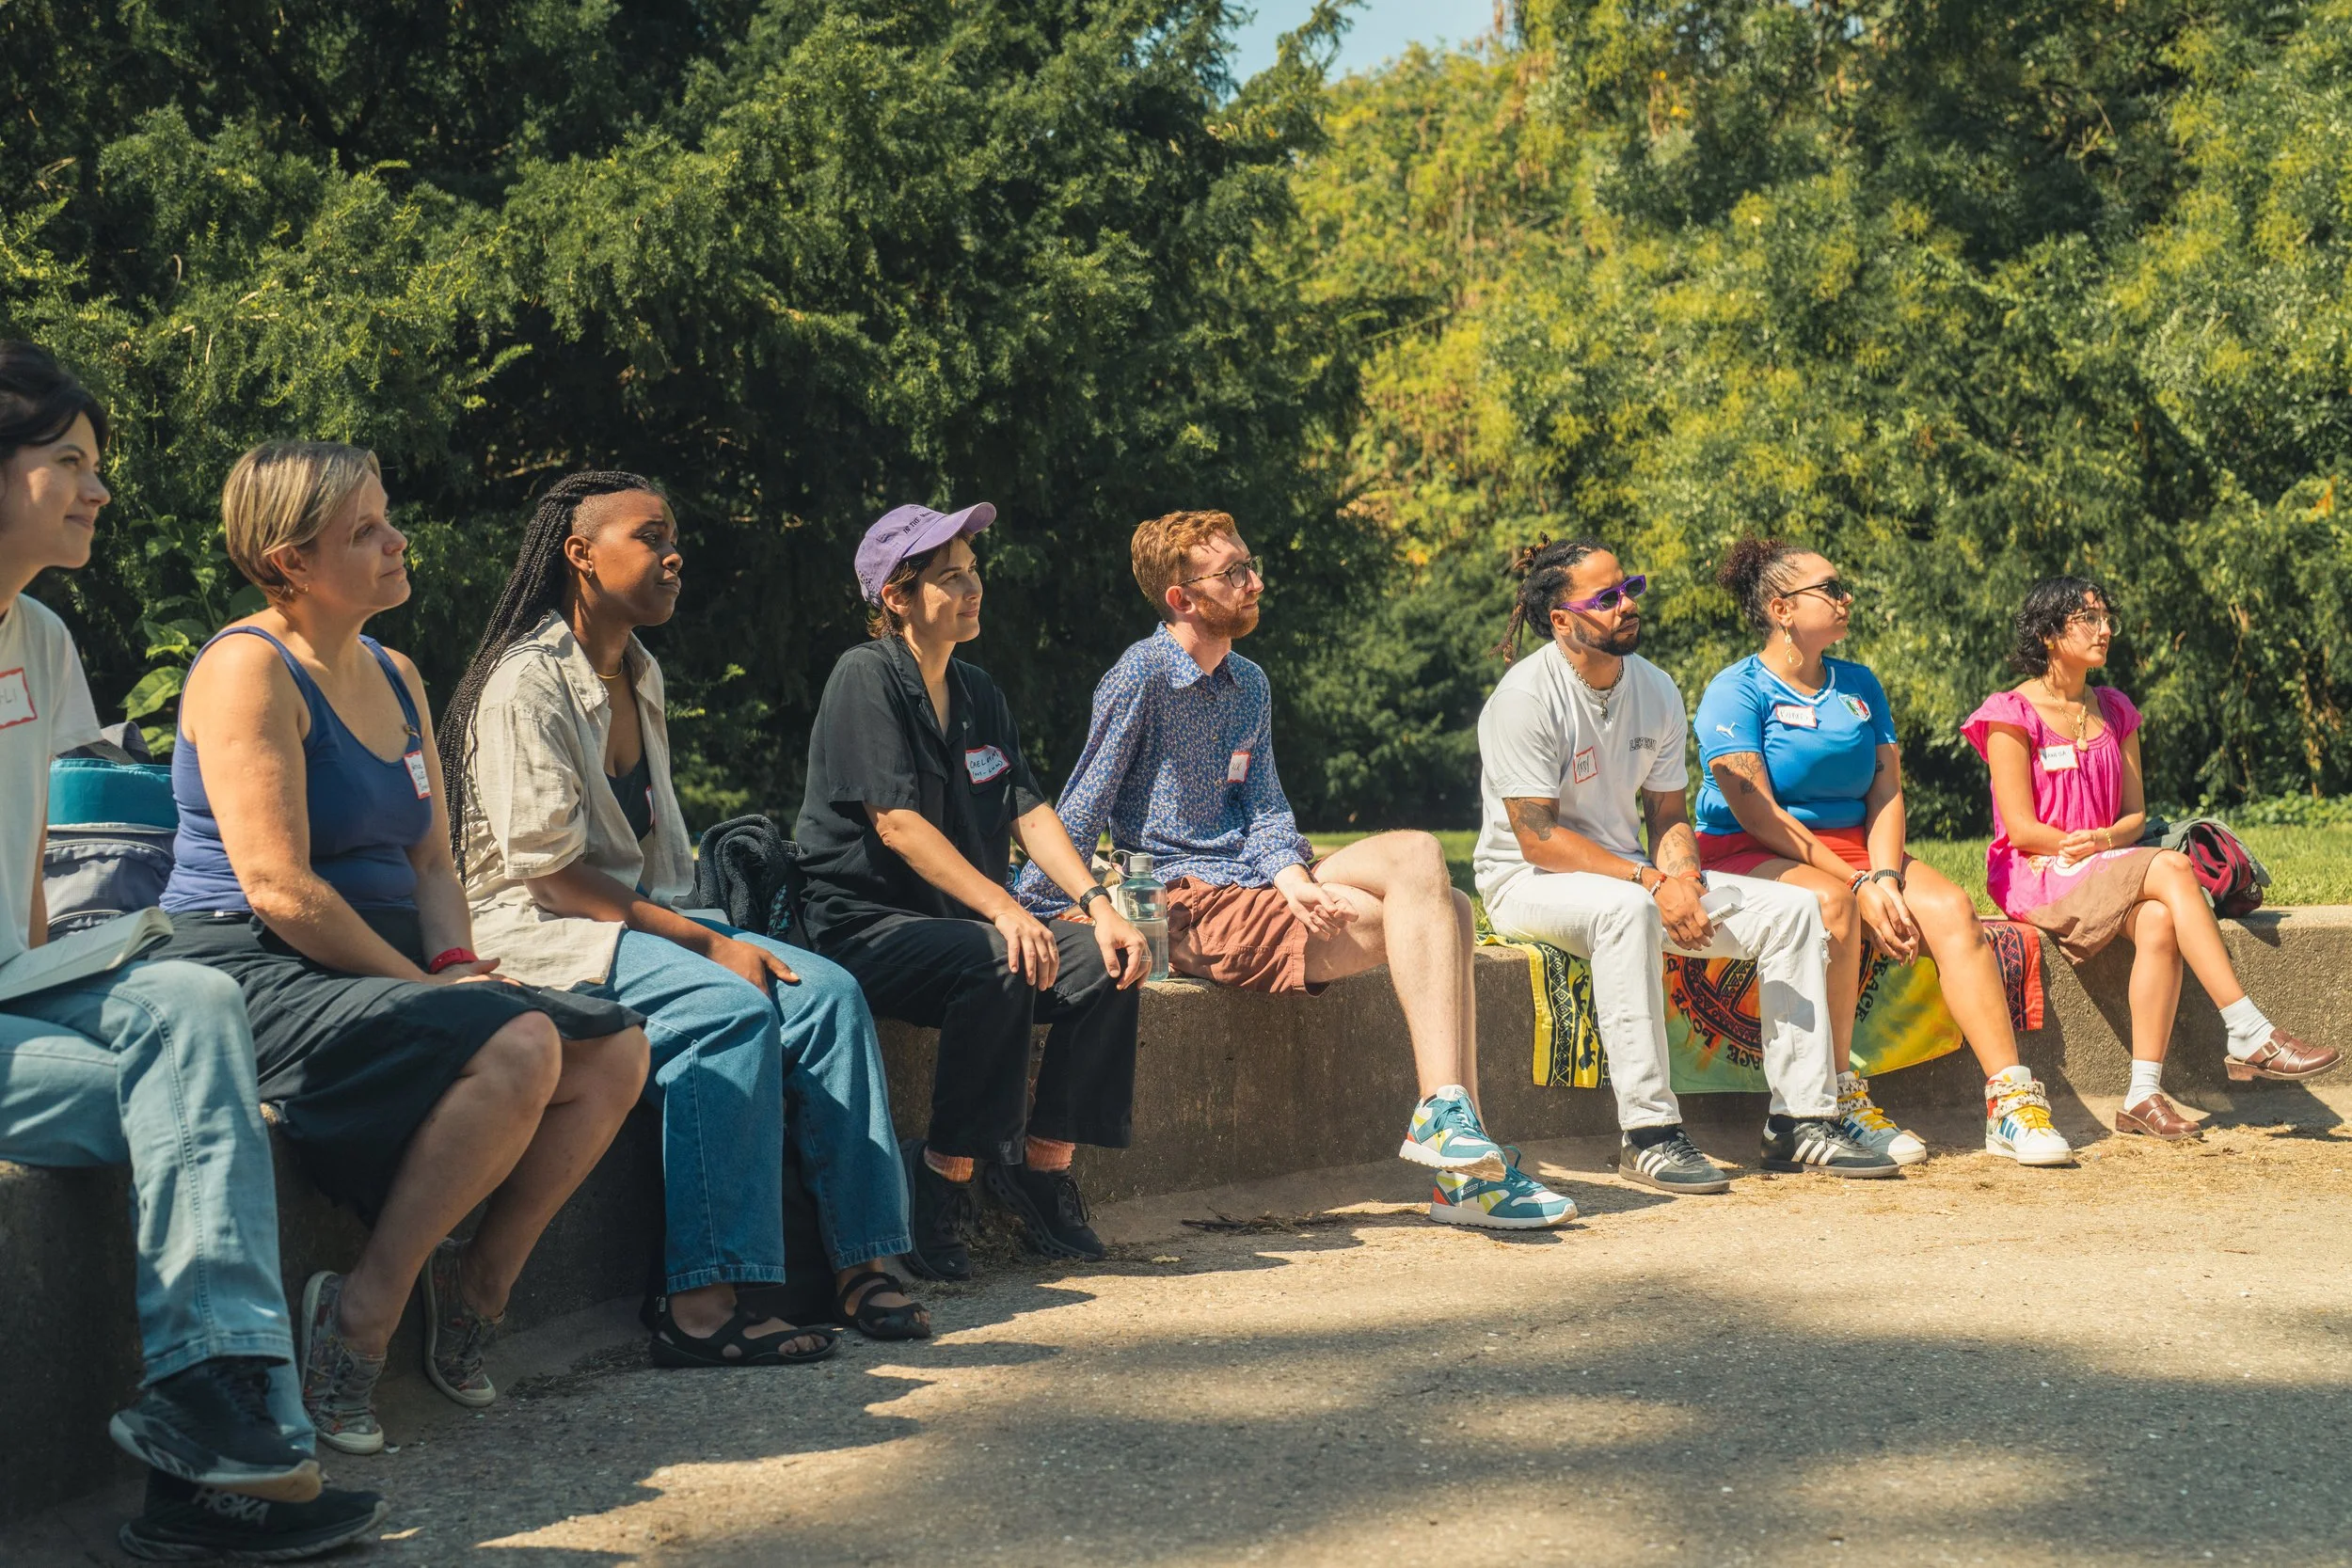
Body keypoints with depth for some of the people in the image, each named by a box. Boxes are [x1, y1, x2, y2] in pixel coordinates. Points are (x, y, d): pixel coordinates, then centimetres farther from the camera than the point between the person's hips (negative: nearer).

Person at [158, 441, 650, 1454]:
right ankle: (363, 1315, -19)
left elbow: (430, 860, 18)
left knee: (615, 1051, -7)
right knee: (517, 1050, -30)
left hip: (380, 975, 9)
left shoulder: (395, 677, 17)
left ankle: (474, 1290, 3)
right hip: (252, 976, -9)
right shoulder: (250, 669, -11)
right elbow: (279, 889, -19)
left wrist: (459, 965, -2)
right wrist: (426, 987, -17)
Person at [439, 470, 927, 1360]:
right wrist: (705, 944, -20)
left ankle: (861, 1262, -14)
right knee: (730, 1011, -31)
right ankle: (702, 1303, -34)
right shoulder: (526, 683, -13)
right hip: (538, 931, -8)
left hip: (638, 917, 9)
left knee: (827, 992, -12)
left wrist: (713, 935, 1)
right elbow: (548, 870, -19)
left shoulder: (641, 676, 15)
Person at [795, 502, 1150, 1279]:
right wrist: (1003, 909, -30)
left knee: (1109, 963, -14)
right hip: (863, 924, -7)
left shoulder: (978, 692, 15)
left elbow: (1028, 811, 8)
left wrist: (1100, 906, -8)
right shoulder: (865, 677, -9)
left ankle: (1042, 1159, -4)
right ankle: (945, 1173, -22)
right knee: (998, 965, -35)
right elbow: (895, 822, -19)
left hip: (960, 922, 7)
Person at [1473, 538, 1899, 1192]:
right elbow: (1538, 839, -22)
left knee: (1792, 908, -7)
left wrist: (1681, 879, -14)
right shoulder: (1527, 695, -17)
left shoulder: (1656, 690, 5)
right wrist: (1652, 883, -27)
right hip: (1528, 881, -7)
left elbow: (1667, 816, 9)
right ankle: (1649, 1132, -37)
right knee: (1626, 909, -41)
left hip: (1630, 872, 8)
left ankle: (1802, 1122, -6)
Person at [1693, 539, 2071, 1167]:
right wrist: (1857, 884, -20)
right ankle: (1839, 1104, -29)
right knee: (1830, 903, -36)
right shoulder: (1737, 691, -6)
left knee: (1950, 907, -20)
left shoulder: (1860, 685, 14)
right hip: (1750, 858, -6)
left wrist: (1884, 878, -14)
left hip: (1853, 849, 6)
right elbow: (1757, 813, -15)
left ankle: (2011, 1100, -24)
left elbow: (1886, 791, 6)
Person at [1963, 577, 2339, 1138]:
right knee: (2171, 869, -29)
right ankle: (2250, 1035, -28)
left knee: (2159, 923, -30)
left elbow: (2135, 812, 11)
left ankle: (2144, 1096, -33)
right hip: (2035, 877, -5)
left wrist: (2101, 841, -11)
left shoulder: (2114, 711, 15)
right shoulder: (2012, 715, -4)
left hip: (2108, 871, 5)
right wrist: (2079, 850, -16)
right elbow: (2021, 828, -10)